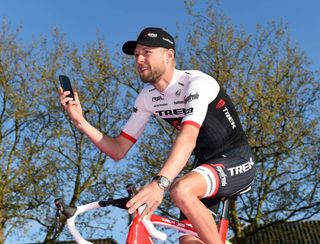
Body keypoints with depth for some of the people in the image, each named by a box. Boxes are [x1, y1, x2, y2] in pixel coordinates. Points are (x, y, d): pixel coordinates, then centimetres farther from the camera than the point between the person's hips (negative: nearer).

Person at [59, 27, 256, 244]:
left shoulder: (196, 82, -21)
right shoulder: (147, 97, -1)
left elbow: (188, 137, -39)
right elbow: (119, 150, -1)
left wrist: (159, 183, -54)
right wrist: (80, 121, -14)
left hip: (237, 161, -6)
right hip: (206, 164, 7)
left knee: (181, 190, -33)